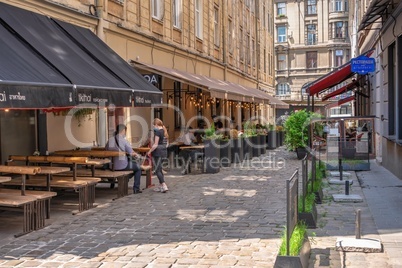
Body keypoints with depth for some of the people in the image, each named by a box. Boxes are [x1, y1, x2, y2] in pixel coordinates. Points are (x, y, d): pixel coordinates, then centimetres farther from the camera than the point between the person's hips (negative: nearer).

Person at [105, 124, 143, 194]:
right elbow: (132, 153, -11)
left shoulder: (110, 140, 1)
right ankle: (136, 189, 19)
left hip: (112, 166, 6)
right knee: (138, 167, 20)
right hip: (122, 166, -6)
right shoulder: (124, 141, -14)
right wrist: (137, 156, 13)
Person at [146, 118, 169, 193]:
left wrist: (149, 151, -8)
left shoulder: (157, 132, -16)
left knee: (157, 170, -5)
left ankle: (164, 186, -12)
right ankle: (161, 186, 20)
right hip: (163, 151, 9)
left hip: (158, 152, -9)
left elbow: (155, 145, -17)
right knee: (159, 169, 17)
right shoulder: (163, 130, 10)